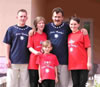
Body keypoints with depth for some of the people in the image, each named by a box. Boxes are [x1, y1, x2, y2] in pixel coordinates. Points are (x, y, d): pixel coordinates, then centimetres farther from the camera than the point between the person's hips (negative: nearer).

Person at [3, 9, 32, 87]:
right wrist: (7, 59, -3)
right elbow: (7, 45, 3)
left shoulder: (30, 30, 5)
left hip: (26, 62, 1)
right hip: (13, 62, -1)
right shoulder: (11, 29, 2)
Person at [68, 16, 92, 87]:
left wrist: (89, 61, -10)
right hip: (73, 65, 5)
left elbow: (88, 48, -5)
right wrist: (69, 62, 11)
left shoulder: (83, 34, -4)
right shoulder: (69, 36, 11)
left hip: (83, 64, -5)